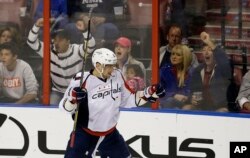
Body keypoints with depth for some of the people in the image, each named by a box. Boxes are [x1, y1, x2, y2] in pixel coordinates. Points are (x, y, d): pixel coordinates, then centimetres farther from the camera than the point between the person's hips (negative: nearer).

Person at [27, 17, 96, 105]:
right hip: (58, 91, 2)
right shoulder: (49, 50, -12)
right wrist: (36, 26, -33)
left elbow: (91, 46, -37)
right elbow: (32, 42, -17)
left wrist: (84, 30, -54)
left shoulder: (77, 51, -20)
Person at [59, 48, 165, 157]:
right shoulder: (82, 80, -21)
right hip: (84, 133, -5)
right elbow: (65, 106, -21)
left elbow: (127, 100, 9)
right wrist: (72, 98, -43)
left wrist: (149, 93, -2)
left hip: (110, 133, 5)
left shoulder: (117, 76, -4)